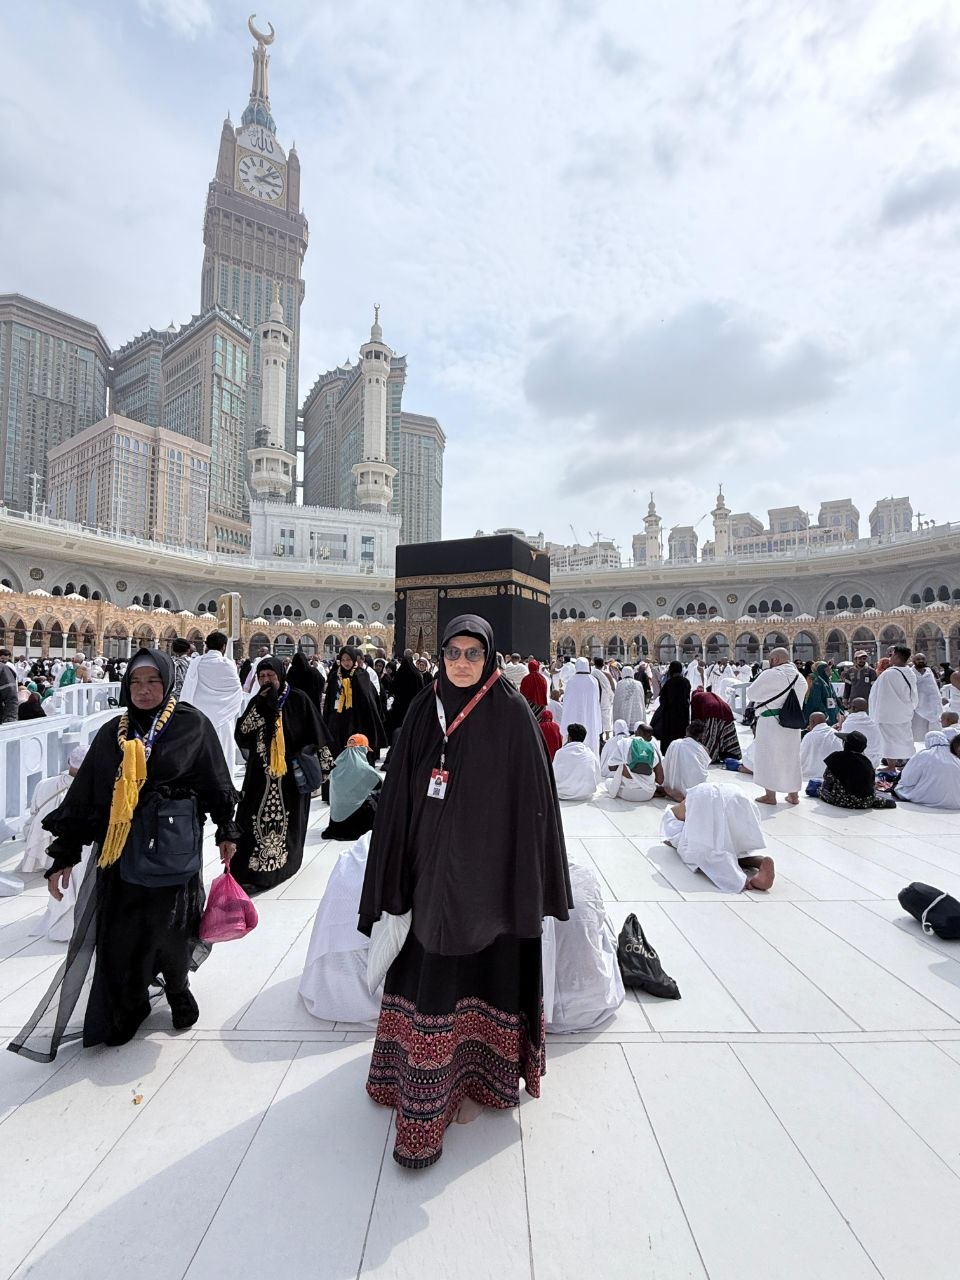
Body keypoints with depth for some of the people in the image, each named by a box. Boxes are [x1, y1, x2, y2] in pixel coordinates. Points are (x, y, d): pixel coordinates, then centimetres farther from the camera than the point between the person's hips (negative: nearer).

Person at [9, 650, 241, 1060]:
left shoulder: (192, 725, -6)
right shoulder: (112, 733, 2)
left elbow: (215, 782, 0)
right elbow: (83, 793, 5)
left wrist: (226, 831, 5)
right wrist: (64, 853, 3)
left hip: (173, 845, -3)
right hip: (120, 845, 3)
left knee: (170, 922, 6)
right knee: (118, 928, 8)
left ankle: (177, 987, 38)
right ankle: (127, 1006, 34)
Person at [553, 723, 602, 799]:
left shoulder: (560, 753, -10)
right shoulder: (591, 755, -6)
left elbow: (554, 776, -1)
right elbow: (597, 779, -1)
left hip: (564, 795, -1)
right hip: (586, 794, 1)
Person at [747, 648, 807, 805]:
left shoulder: (770, 674, -15)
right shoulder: (800, 678, 7)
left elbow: (751, 693, -8)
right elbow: (799, 701, 18)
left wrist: (765, 695, 9)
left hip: (771, 722, -6)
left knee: (768, 757, 5)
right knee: (791, 757, 16)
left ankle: (770, 795, 11)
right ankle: (793, 795, 24)